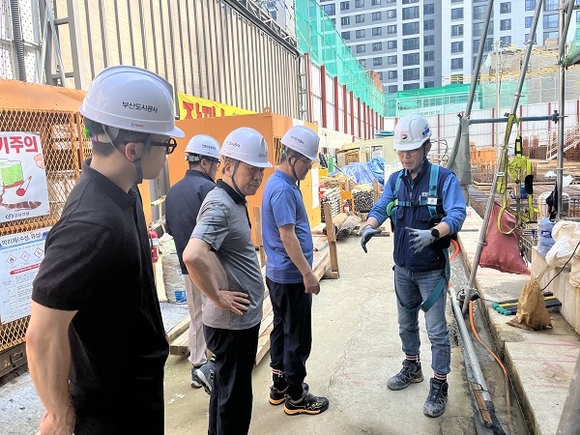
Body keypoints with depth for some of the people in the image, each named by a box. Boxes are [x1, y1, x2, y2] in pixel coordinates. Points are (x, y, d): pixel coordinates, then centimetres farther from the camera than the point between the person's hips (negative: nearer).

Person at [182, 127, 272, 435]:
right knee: (235, 396, 8)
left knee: (226, 387, 24)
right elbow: (193, 256, -37)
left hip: (241, 318, 9)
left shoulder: (234, 200, 8)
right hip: (233, 321, -9)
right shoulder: (220, 205, -22)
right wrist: (217, 298, -24)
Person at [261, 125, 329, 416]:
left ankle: (280, 386, 32)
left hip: (279, 273, 10)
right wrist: (307, 273, -21)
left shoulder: (280, 183, 11)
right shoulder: (283, 189, -21)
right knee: (297, 336, 2)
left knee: (282, 329, 18)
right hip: (291, 275, -10)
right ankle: (295, 397, 16)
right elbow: (287, 236, -24)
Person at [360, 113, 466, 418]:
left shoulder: (443, 178, -13)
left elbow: (456, 215, -23)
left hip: (432, 270, -5)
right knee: (406, 323, 19)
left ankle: (439, 386, 19)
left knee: (436, 330, 3)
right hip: (403, 269, 5)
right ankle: (411, 367, 40)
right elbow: (380, 209, -5)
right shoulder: (395, 180, 2)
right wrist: (369, 226, -28)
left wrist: (432, 234, -43)